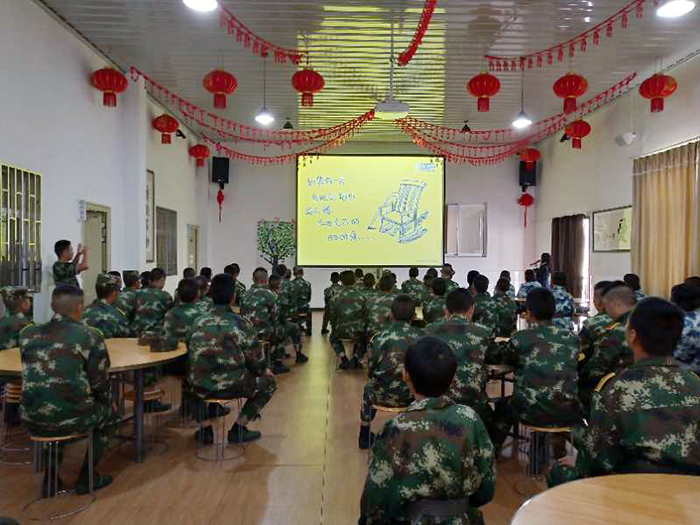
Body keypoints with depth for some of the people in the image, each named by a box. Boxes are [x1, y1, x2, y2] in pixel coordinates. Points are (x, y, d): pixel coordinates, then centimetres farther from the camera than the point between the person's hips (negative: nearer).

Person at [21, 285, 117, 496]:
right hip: (73, 419, -4)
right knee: (108, 412, 27)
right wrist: (106, 404, 17)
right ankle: (86, 478, 27)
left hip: (33, 420, 4)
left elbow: (31, 376, 16)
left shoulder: (27, 333, 3)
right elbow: (100, 383, -4)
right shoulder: (90, 336, -9)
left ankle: (51, 478, 36)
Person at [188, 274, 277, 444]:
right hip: (230, 387, -4)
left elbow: (191, 355, 13)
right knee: (268, 382, 20)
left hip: (199, 388, 5)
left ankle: (205, 428, 26)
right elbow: (256, 362, -6)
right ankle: (238, 429, 14)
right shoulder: (242, 324, -10)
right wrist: (264, 370, 18)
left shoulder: (198, 322, 3)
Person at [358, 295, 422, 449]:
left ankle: (365, 435, 45)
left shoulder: (380, 337, -13)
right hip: (412, 395, 1)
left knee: (368, 389, 34)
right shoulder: (421, 336, -9)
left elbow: (370, 372, -4)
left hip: (383, 396, -1)